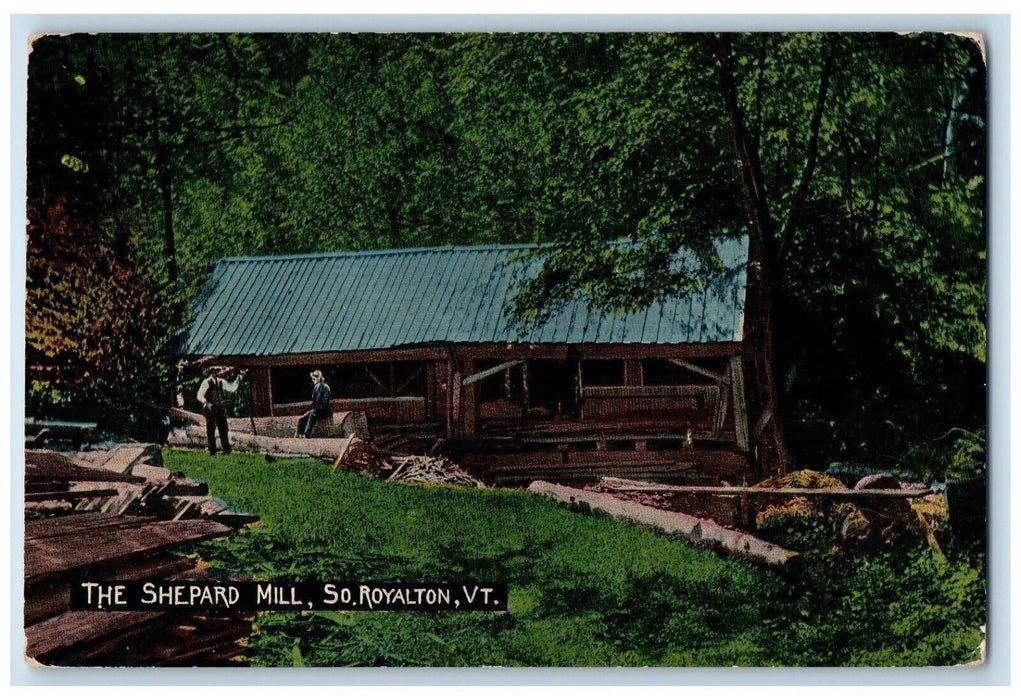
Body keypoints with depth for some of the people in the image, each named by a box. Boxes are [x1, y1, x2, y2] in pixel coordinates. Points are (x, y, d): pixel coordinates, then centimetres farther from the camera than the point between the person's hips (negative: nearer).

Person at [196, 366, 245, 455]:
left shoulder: (222, 382, 11)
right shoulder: (206, 382, -5)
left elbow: (232, 388, 20)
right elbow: (199, 395, -9)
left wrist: (238, 379, 13)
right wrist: (206, 403, -24)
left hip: (221, 410, 4)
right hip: (211, 410, -4)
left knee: (223, 429, 4)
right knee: (211, 430, -1)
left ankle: (227, 450, 9)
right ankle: (212, 450, 5)